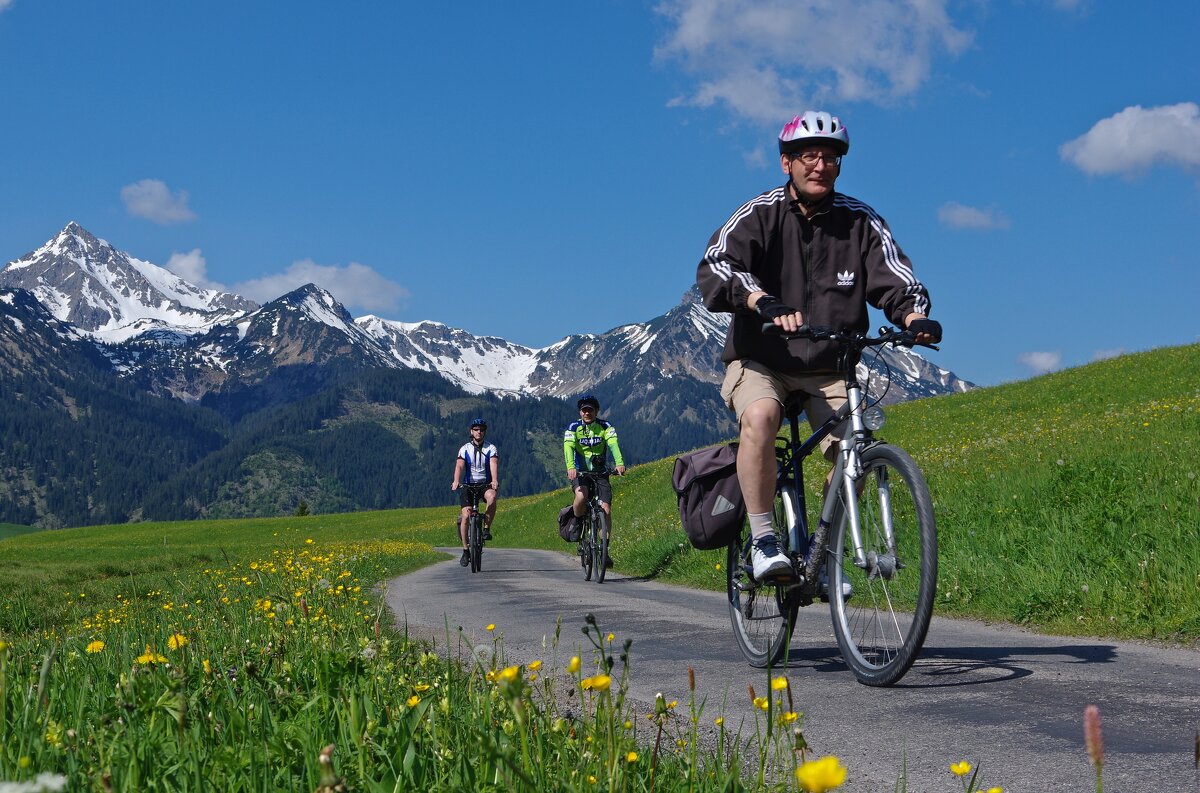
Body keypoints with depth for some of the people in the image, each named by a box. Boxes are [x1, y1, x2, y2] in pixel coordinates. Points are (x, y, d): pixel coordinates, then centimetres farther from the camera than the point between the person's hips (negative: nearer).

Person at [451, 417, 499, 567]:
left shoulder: (491, 448, -2)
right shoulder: (465, 449, -2)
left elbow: (494, 465, -19)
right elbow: (459, 466, -17)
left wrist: (495, 480, -40)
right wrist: (456, 481, -37)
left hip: (486, 484, 0)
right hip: (468, 485, 0)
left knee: (492, 497, -36)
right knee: (465, 516, -15)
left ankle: (486, 528, -19)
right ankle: (465, 551, -2)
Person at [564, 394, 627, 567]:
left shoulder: (605, 427, -2)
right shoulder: (573, 427, -5)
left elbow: (613, 444, -20)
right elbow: (568, 447, -21)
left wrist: (619, 463, -40)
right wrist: (570, 467, -41)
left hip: (600, 473, 2)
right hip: (579, 472, -1)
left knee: (606, 509, -12)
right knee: (582, 496, -34)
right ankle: (576, 522, -3)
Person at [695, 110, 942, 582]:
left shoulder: (860, 221, 0)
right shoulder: (759, 214, -7)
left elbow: (895, 278, -9)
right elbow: (714, 268, -24)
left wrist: (915, 317, -33)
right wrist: (764, 302, -44)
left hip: (829, 369, 3)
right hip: (760, 362, -2)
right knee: (759, 417, -34)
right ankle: (763, 542, -21)